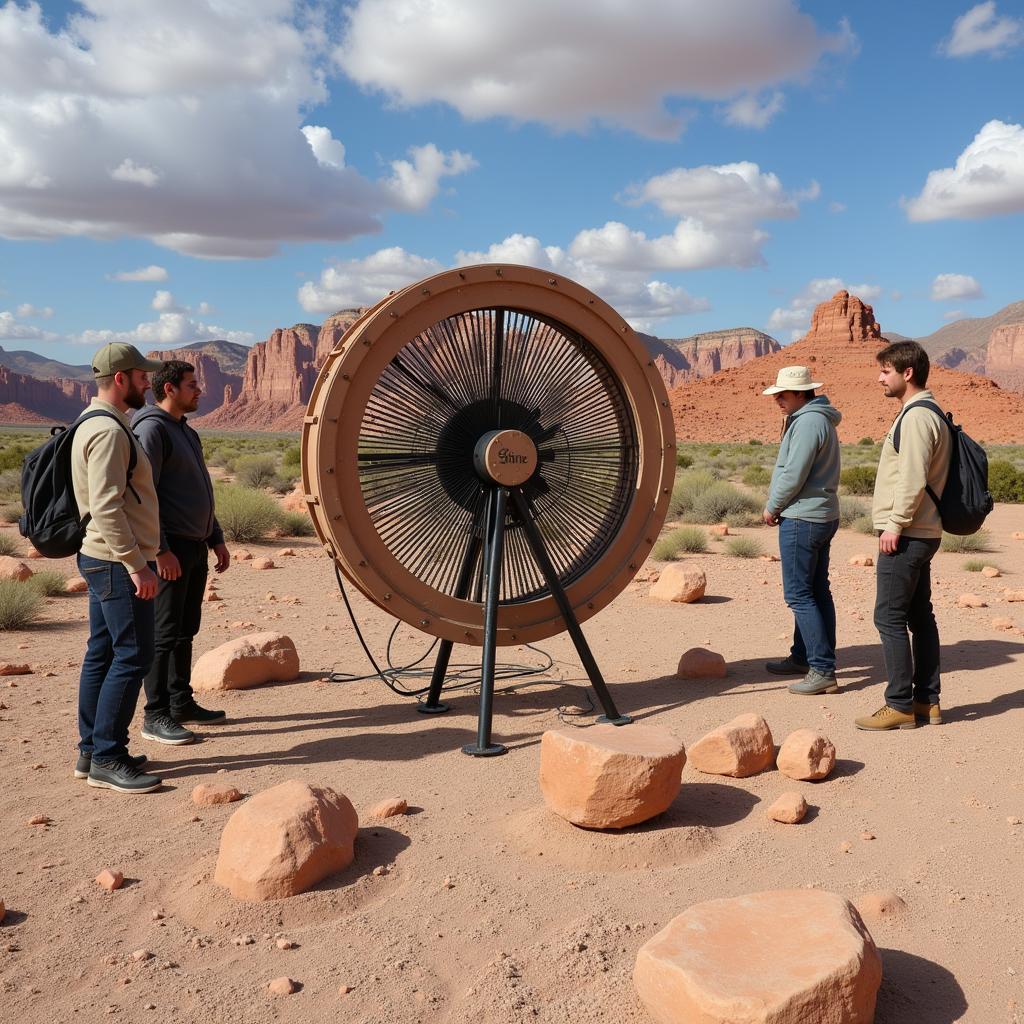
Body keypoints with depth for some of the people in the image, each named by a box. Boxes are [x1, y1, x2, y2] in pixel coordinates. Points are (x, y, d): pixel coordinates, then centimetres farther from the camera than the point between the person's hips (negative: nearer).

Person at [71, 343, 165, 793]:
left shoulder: (97, 425, 16)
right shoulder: (108, 431, -17)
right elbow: (106, 507, -24)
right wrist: (137, 565, -23)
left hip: (106, 562, 11)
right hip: (119, 563, -11)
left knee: (102, 654, 13)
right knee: (132, 656, -7)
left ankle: (91, 751, 20)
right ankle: (106, 760, -1)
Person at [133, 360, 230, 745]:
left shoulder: (186, 432, 19)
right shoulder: (151, 428, -11)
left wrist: (216, 538, 20)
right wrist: (161, 550, -22)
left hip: (195, 546, 9)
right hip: (170, 548, -9)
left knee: (186, 629, 13)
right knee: (166, 632, -6)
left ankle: (182, 702, 22)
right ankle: (156, 716, 0)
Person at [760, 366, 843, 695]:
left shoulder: (808, 422, -18)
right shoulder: (819, 418, 16)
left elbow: (794, 474, -20)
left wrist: (772, 507, -7)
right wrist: (777, 500, 9)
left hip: (801, 519, -11)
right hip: (822, 516, 11)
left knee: (799, 594, -8)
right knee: (816, 592, 16)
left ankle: (823, 671, -8)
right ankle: (803, 657, 28)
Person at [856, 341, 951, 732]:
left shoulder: (916, 416, -15)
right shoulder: (926, 413, 17)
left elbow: (913, 479, -22)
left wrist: (895, 524, -18)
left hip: (906, 535, -10)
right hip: (920, 534, 10)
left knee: (889, 617, -6)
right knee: (920, 616, 12)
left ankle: (900, 706, -1)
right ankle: (927, 702, 19)